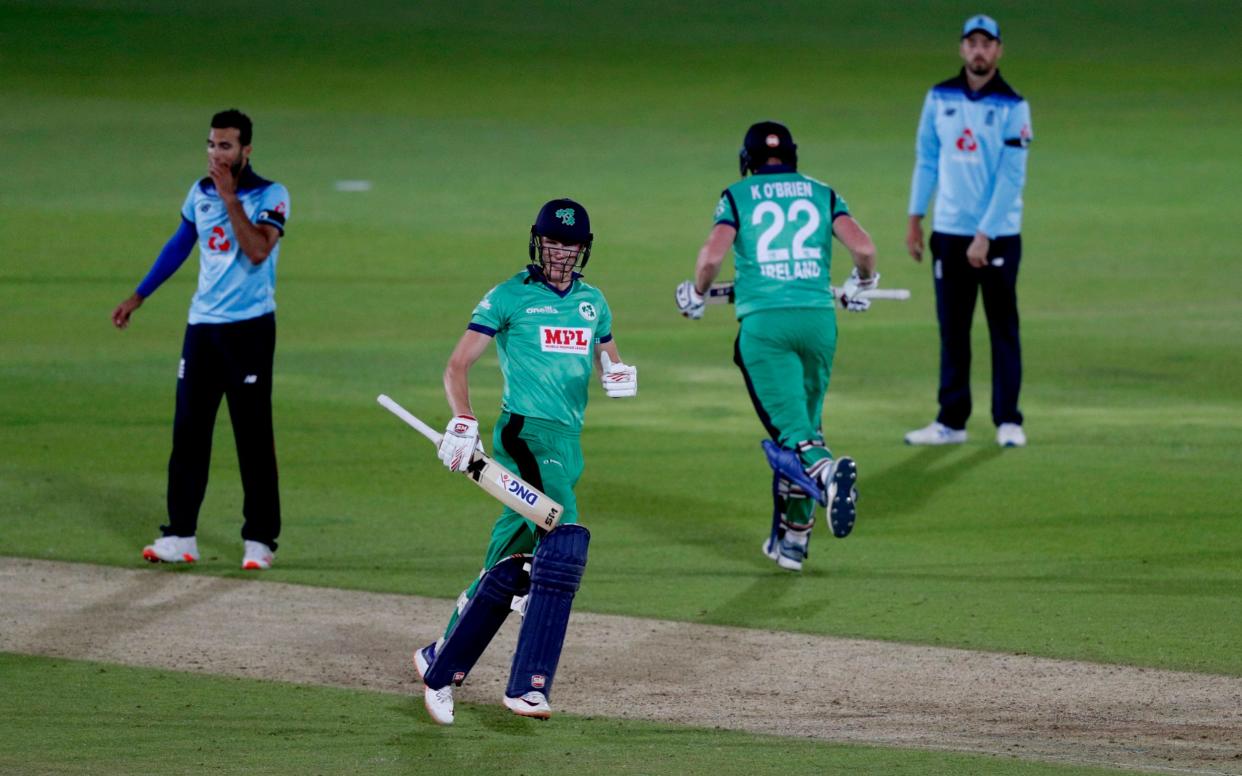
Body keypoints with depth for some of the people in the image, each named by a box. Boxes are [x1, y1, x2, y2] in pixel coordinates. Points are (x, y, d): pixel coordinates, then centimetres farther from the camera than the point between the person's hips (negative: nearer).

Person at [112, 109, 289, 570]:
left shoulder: (270, 196, -8)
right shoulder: (200, 193, 9)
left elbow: (257, 251, -23)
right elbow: (179, 246, 22)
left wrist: (230, 197, -20)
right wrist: (138, 297, 22)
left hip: (249, 328, -5)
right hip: (202, 325, 5)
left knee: (254, 435, -4)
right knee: (187, 431, 4)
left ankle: (259, 539, 2)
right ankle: (180, 536, 8)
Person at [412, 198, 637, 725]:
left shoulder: (592, 302, 18)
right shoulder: (508, 297, 0)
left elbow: (609, 366, 26)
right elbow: (457, 366, -4)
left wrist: (619, 375, 0)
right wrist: (463, 421, -22)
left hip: (568, 443, 7)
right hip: (525, 432, -7)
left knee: (509, 566, 8)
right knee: (564, 540, -23)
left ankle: (441, 663, 22)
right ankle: (528, 684, -24)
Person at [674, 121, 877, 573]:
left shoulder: (737, 197, 9)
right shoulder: (822, 195, 15)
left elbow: (713, 253, -6)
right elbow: (863, 248, 1)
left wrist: (696, 295, 13)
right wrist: (861, 285, 22)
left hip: (764, 321, -2)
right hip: (819, 316, 3)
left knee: (790, 427, -8)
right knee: (807, 421, 16)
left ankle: (826, 470, -44)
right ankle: (793, 540, 21)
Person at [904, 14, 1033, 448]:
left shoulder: (1013, 107, -6)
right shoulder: (939, 99, 6)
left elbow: (1012, 177, -11)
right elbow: (926, 160, 13)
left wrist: (985, 236, -16)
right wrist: (915, 218, 8)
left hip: (999, 235, -3)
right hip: (949, 232, 3)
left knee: (1003, 328, 0)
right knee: (952, 330, 5)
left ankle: (1007, 421, 4)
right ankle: (951, 422, 9)